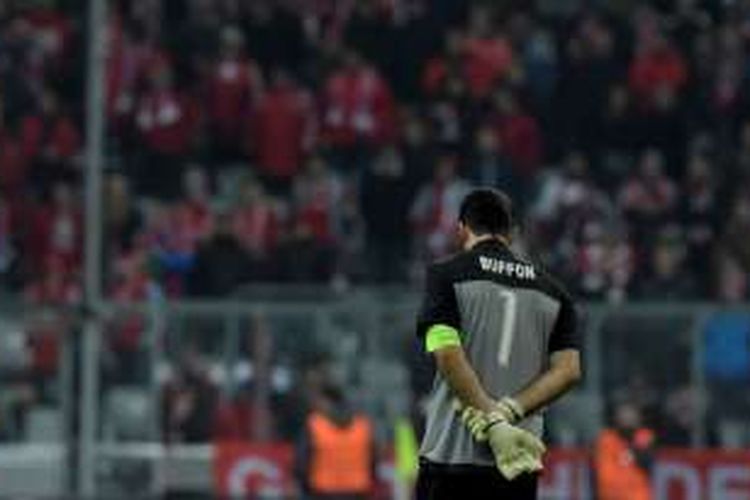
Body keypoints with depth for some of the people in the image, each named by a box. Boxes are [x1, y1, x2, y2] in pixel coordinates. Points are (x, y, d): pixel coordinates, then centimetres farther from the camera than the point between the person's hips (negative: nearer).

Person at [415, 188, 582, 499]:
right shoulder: (552, 292, 12)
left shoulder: (446, 275, 1)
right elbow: (569, 370, 1)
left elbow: (448, 355, -13)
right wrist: (509, 412, -8)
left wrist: (492, 422, -16)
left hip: (451, 454, -3)